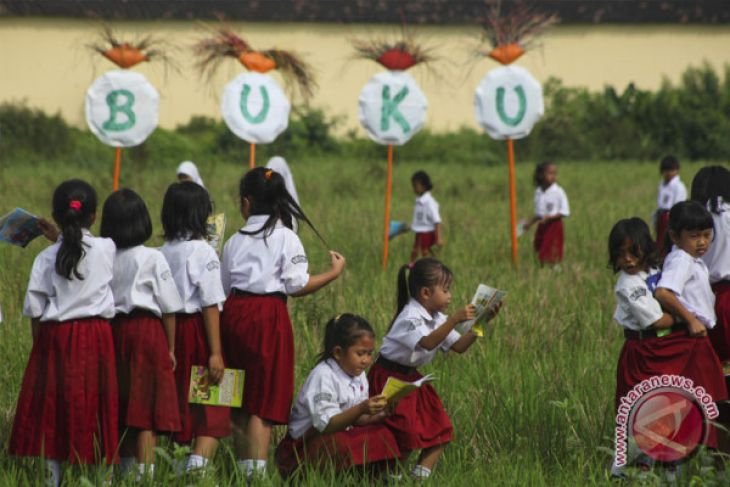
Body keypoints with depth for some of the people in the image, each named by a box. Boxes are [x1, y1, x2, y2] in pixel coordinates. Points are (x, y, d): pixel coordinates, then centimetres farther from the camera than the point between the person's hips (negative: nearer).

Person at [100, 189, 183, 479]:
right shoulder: (152, 258, -6)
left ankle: (126, 469, 16)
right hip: (146, 330, -4)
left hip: (111, 330, 4)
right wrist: (170, 349, 4)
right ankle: (143, 475, -5)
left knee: (120, 406, 11)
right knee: (147, 411, -1)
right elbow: (168, 308, -2)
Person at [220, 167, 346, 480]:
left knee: (240, 398, 13)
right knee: (265, 400, -3)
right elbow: (297, 286, -10)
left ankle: (242, 465, 19)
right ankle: (255, 471, -9)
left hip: (234, 313, 4)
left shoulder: (235, 241, 8)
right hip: (267, 316, -4)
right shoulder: (285, 238, -4)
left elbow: (223, 289, 10)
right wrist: (334, 273, 1)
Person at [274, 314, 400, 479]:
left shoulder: (359, 376, 6)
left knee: (381, 434, -11)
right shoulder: (323, 376, -19)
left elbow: (356, 419, 6)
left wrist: (376, 416, -14)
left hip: (340, 436, 8)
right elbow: (326, 425, -25)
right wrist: (361, 409, -36)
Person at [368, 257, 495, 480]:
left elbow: (459, 347, 3)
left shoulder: (437, 319, 5)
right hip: (389, 380, -9)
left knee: (440, 429, 3)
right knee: (407, 435, -13)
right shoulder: (410, 318, -22)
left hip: (411, 378, 9)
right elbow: (428, 343, -39)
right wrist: (454, 320, -45)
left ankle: (422, 472, 5)